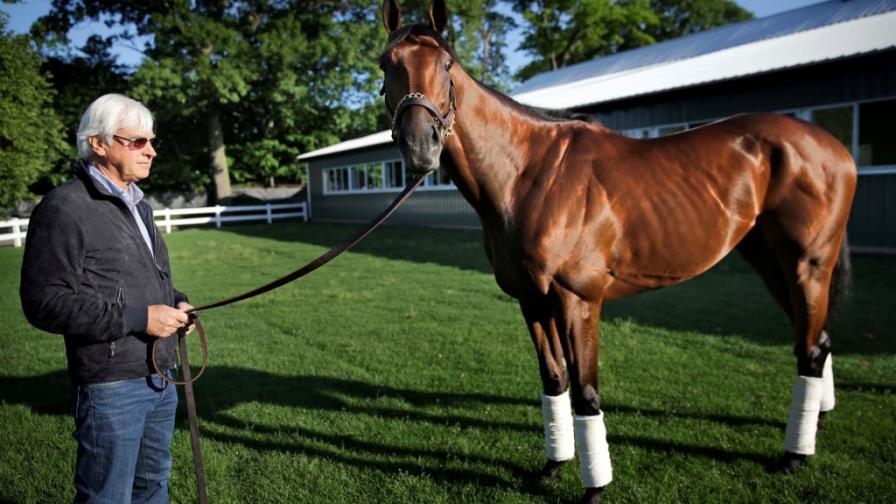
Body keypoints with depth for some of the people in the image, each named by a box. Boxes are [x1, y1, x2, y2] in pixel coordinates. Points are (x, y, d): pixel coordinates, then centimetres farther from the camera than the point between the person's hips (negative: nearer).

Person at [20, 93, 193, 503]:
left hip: (160, 376, 8)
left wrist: (175, 302, 5)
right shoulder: (65, 208, -13)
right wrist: (137, 318, -21)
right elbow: (45, 302, -18)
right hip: (110, 384, -8)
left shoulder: (137, 205, 16)